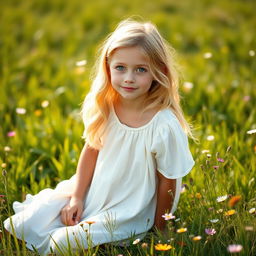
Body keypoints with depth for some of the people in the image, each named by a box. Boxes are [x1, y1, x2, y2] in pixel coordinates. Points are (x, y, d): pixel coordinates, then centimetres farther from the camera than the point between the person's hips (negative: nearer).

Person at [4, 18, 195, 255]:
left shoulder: (165, 126, -26)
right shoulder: (104, 107, -10)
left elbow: (167, 183, -14)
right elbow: (91, 150, 4)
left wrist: (157, 230, -5)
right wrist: (76, 197, 0)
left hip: (128, 214, -5)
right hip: (91, 193, 5)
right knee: (26, 225, -5)